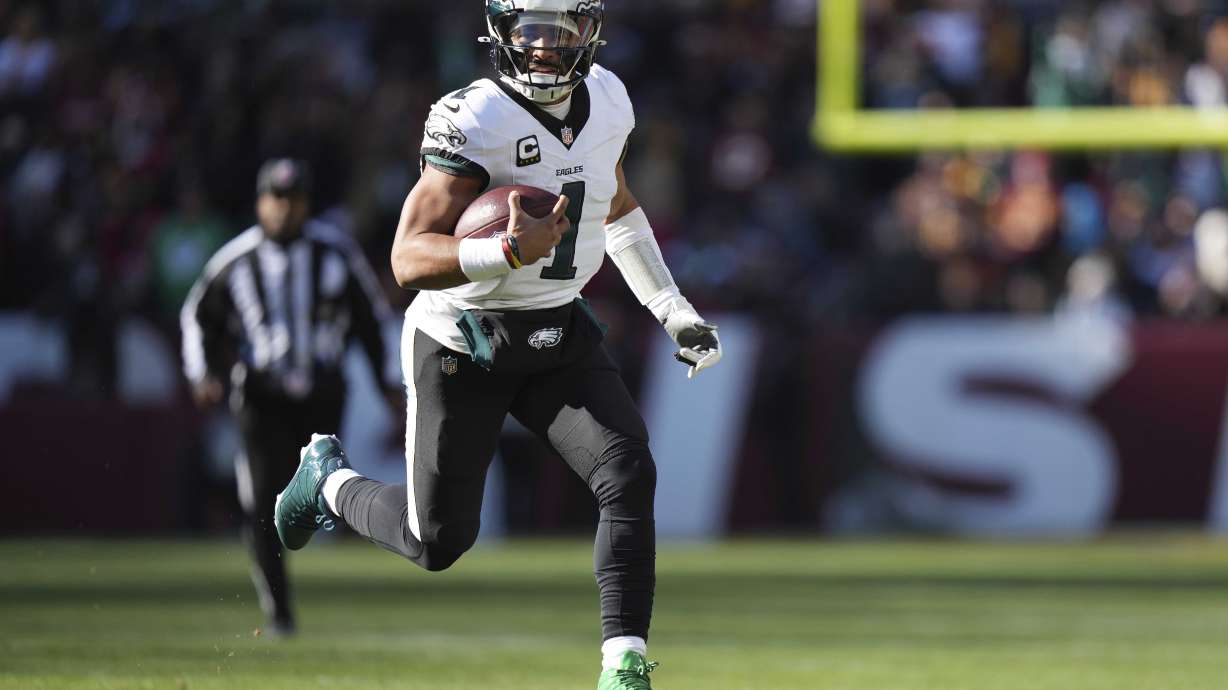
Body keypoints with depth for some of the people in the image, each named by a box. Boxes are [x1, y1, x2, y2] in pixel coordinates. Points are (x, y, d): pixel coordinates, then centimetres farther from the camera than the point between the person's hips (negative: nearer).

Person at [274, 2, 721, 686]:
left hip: (559, 332, 5)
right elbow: (410, 259, -27)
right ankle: (330, 480, 37)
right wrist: (510, 251, -42)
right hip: (463, 342, -5)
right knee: (438, 542, 5)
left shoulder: (607, 101, -1)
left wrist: (676, 312, 17)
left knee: (629, 474, -18)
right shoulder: (473, 121, -23)